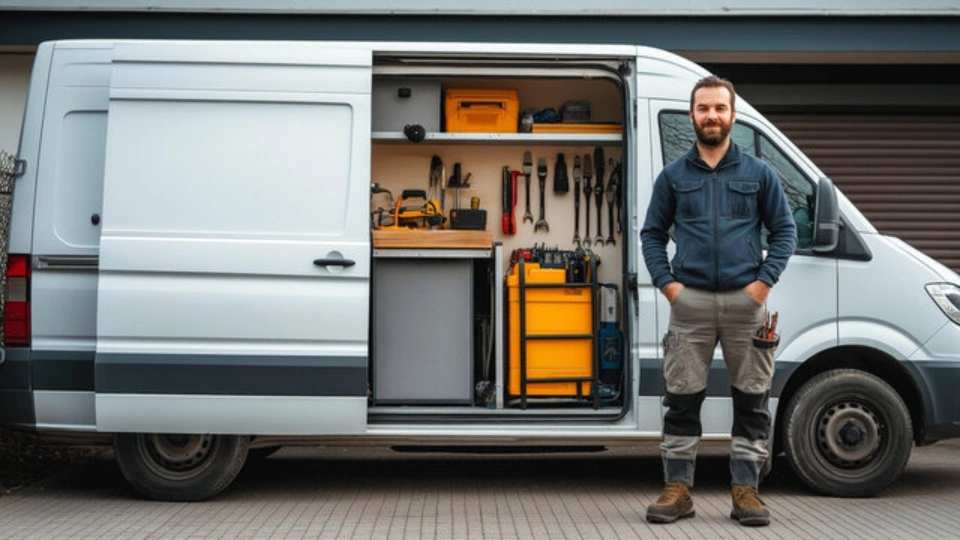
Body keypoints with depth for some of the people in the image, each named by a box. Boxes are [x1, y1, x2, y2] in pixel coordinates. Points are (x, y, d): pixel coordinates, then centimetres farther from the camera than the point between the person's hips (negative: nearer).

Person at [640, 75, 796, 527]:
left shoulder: (758, 174, 7)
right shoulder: (673, 176, 9)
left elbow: (784, 230, 7)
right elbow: (652, 233, 11)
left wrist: (764, 281, -5)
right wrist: (667, 283, -2)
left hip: (745, 300, 0)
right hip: (690, 302, 0)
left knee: (752, 400, 3)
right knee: (682, 399, 2)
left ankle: (745, 490, 12)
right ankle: (677, 489, 11)